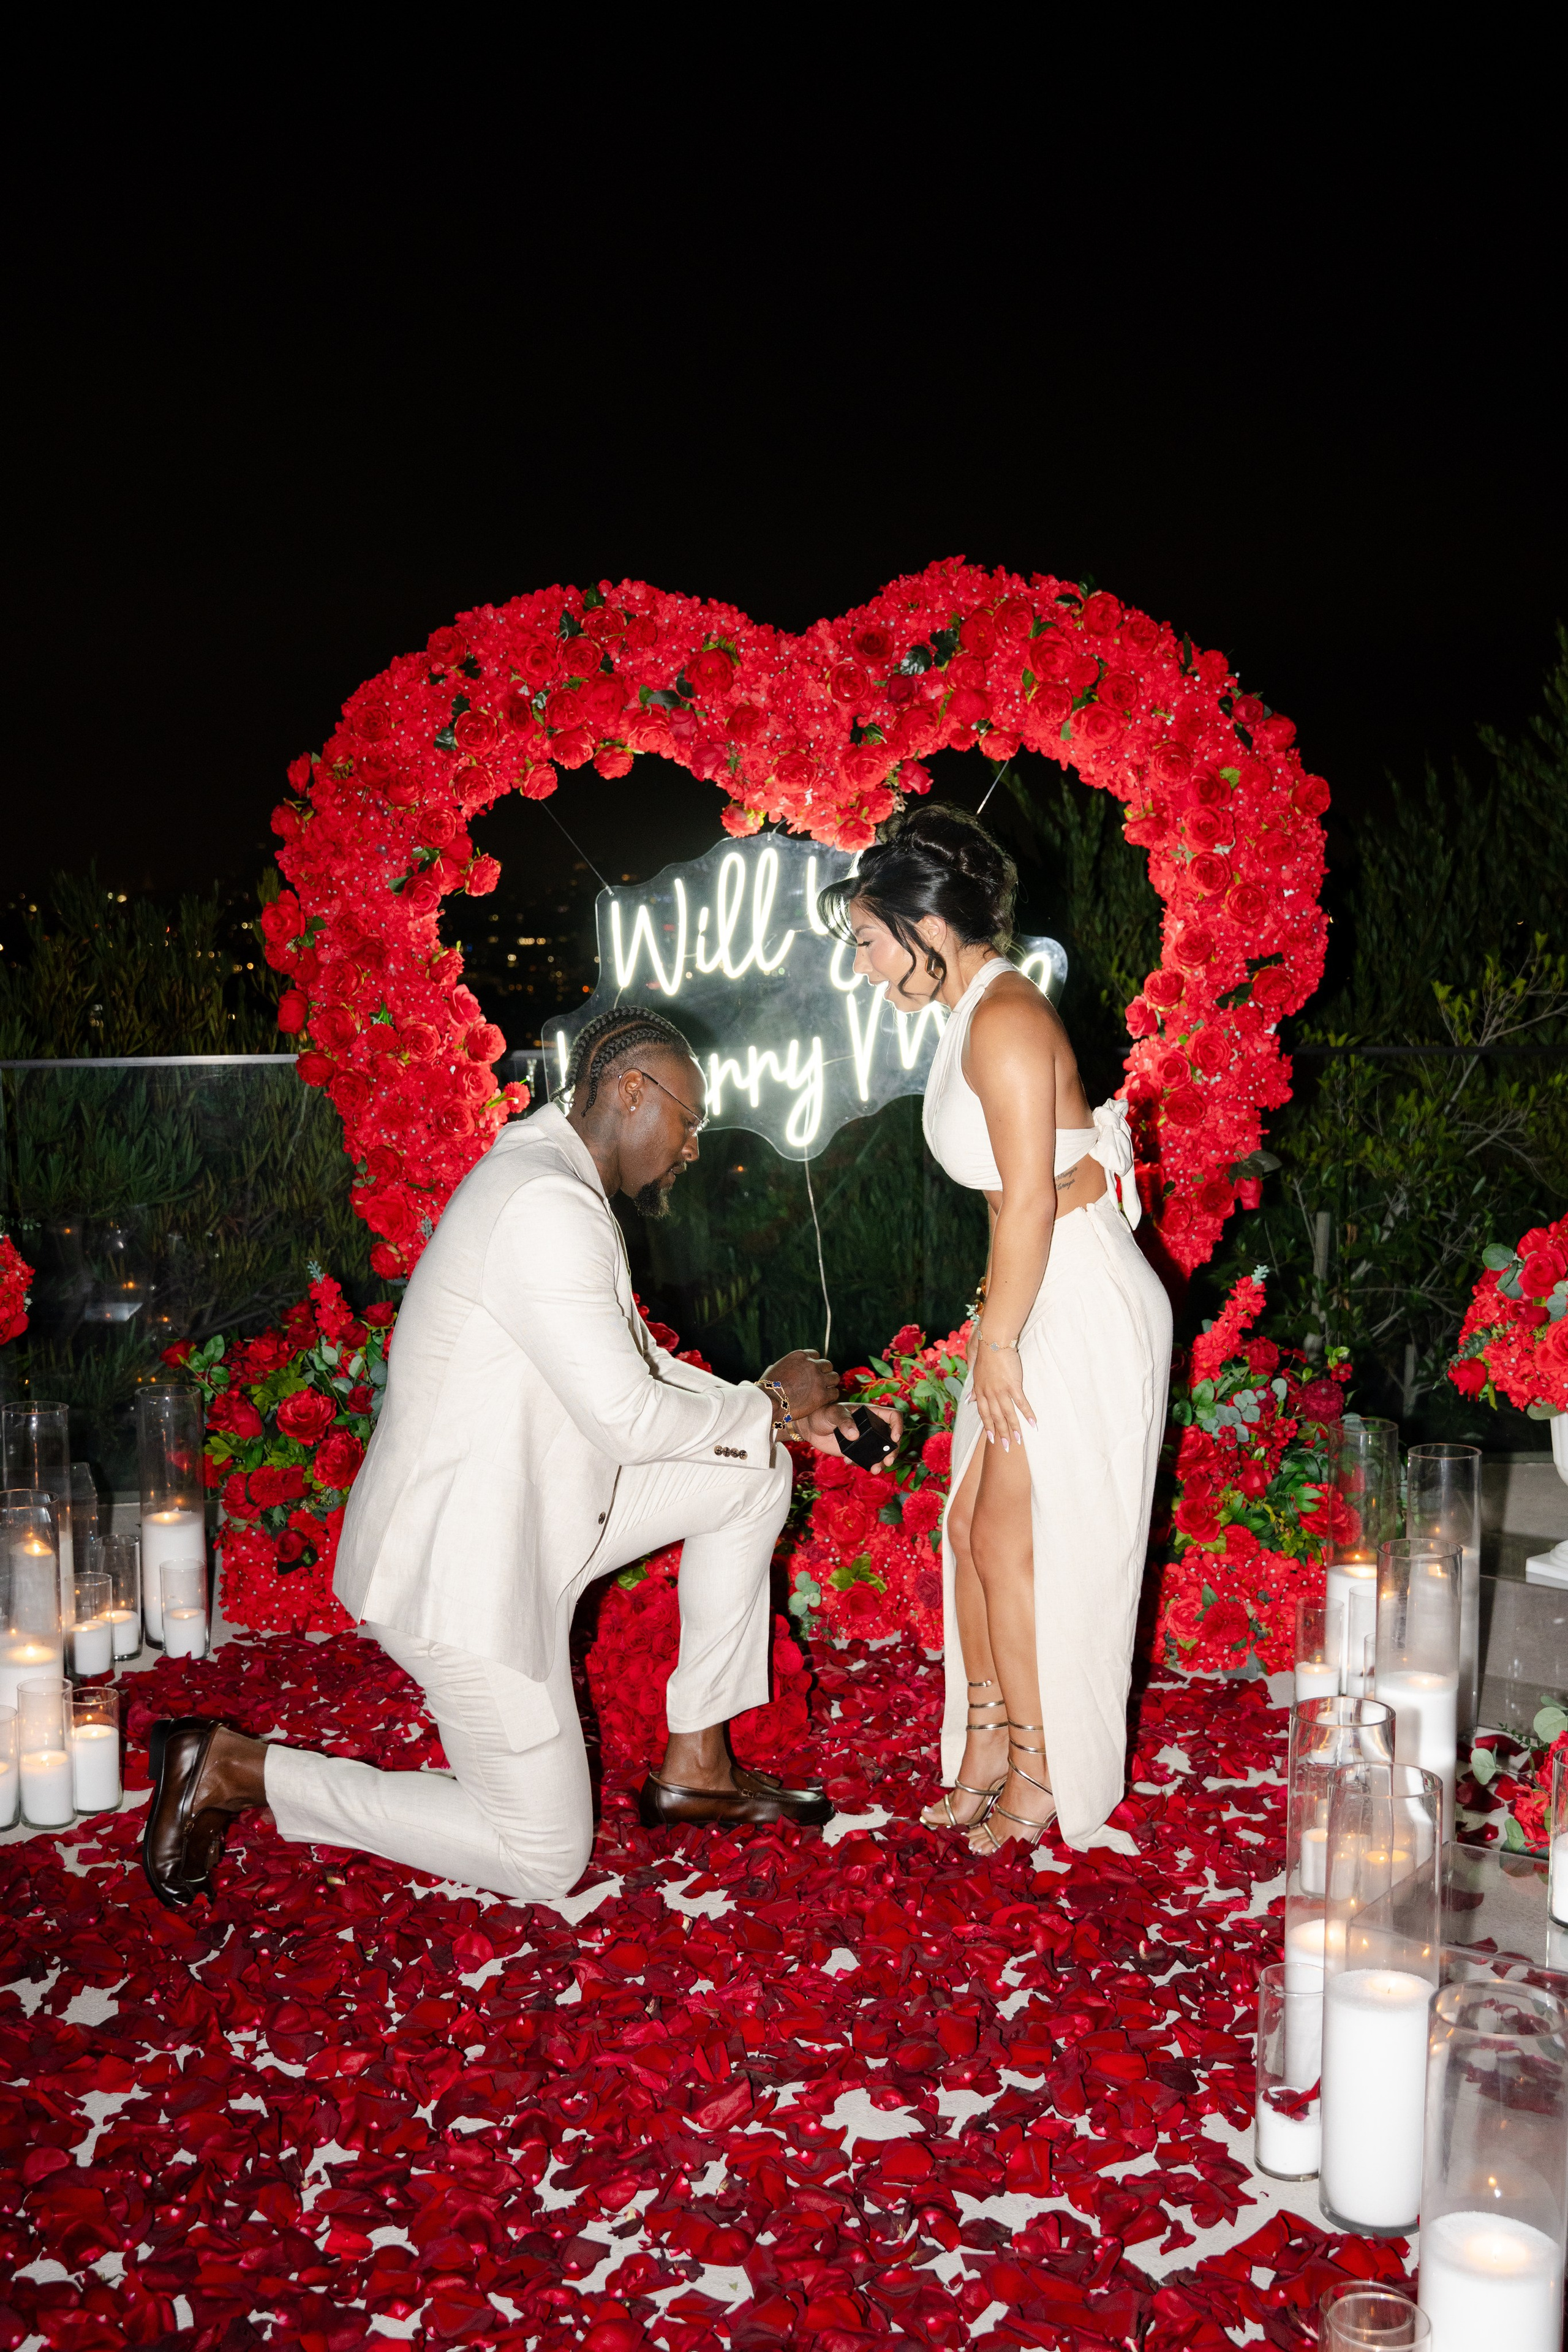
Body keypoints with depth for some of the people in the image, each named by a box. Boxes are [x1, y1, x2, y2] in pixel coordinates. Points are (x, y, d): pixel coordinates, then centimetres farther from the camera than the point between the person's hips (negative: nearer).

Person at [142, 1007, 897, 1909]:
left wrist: (782, 1413, 7)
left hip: (529, 1511, 10)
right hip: (461, 1569, -10)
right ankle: (234, 1768, 7)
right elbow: (631, 1420, -24)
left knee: (754, 1471, 9)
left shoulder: (559, 1189, 9)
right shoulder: (547, 1205, -24)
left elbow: (639, 1365, 18)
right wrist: (768, 1403, -8)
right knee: (545, 1861, 2)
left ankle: (696, 1766, 16)